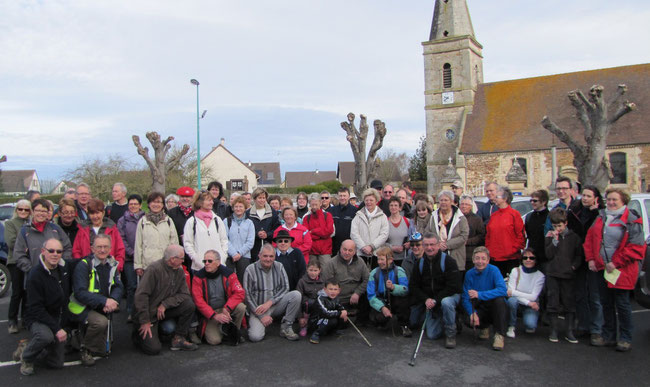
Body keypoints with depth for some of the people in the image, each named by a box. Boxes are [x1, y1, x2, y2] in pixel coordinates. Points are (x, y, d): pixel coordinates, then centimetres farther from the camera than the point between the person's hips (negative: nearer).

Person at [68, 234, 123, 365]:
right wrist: (104, 301, -31)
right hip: (82, 307, -5)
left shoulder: (112, 265, 4)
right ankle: (85, 349, -9)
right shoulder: (83, 265, -15)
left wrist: (112, 300, -22)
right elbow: (80, 293, -23)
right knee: (101, 321, -32)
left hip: (101, 308, 5)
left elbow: (119, 287, 1)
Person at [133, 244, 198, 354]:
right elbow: (141, 296, -23)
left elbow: (185, 295, -4)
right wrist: (145, 322, -22)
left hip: (165, 310, 6)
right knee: (154, 349, -18)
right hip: (150, 313, -6)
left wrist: (165, 304, -19)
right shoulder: (154, 269, -21)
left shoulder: (179, 272, 0)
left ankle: (178, 338, -5)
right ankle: (139, 334, 14)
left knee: (189, 305, -19)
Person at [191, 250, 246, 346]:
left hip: (226, 309, 2)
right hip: (209, 313, -2)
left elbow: (240, 293, -13)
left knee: (241, 307, -28)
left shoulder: (228, 274, -6)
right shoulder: (198, 277, -8)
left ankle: (232, 332, -3)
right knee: (214, 340, -25)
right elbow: (198, 301, -13)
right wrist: (215, 315, -24)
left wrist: (227, 308, -27)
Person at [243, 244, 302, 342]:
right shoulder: (251, 269, -7)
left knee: (296, 294, -22)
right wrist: (261, 316, -14)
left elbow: (285, 288, -2)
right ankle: (261, 323, 11)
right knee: (255, 337, -25)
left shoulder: (279, 266, 3)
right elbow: (248, 296, -8)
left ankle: (286, 327, -9)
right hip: (258, 308, -3)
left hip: (276, 304, 3)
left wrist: (269, 302, -16)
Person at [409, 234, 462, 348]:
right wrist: (426, 299, -15)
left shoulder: (448, 261, -14)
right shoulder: (420, 263, 1)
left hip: (449, 295, -4)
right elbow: (414, 286, 2)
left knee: (446, 303, -40)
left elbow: (453, 286, -19)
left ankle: (450, 333, -16)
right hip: (429, 300, 4)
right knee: (432, 335, -3)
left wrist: (436, 300, -25)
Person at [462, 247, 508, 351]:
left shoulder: (494, 270, -17)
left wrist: (479, 294, -40)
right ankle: (485, 327, 11)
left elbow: (503, 290, -33)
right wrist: (472, 313, -28)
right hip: (480, 308, 2)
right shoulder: (469, 274, -8)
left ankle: (499, 335, -17)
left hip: (495, 307, -2)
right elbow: (466, 298, -9)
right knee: (469, 321, -28)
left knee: (499, 299, -34)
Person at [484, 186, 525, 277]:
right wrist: (488, 250, 4)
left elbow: (520, 234, -5)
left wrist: (515, 249, -9)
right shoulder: (493, 216, 12)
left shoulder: (514, 214, -4)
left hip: (511, 257, -5)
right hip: (495, 257, 5)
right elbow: (488, 235, 14)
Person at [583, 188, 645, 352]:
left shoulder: (631, 220, -8)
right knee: (606, 303, 12)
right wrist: (590, 258, 2)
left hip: (621, 269, -6)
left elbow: (636, 246, -12)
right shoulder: (601, 218, 10)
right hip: (602, 267, 6)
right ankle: (608, 336, 23)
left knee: (622, 304, 1)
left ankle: (625, 339, 13)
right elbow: (590, 238, 13)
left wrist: (616, 263, -14)